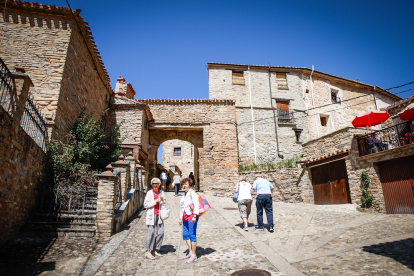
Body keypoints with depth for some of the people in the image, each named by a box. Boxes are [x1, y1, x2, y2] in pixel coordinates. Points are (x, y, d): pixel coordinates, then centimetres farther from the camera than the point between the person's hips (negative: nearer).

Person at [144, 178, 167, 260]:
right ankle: (147, 252, 6)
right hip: (151, 215, -5)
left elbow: (164, 203, 14)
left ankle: (154, 250, 19)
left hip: (159, 215, 5)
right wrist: (156, 201, -15)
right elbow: (145, 204, -9)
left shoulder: (161, 192, 7)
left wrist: (162, 200, -8)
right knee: (151, 233, -6)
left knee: (161, 233, 4)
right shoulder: (149, 193, -6)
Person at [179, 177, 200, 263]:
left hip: (191, 216, -8)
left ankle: (194, 255, 6)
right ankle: (190, 252, 26)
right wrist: (181, 218, 23)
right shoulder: (184, 194, 17)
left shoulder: (192, 193, -9)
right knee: (185, 235, 12)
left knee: (192, 235, -4)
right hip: (185, 217, 9)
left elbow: (196, 205, -18)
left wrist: (194, 216, -26)